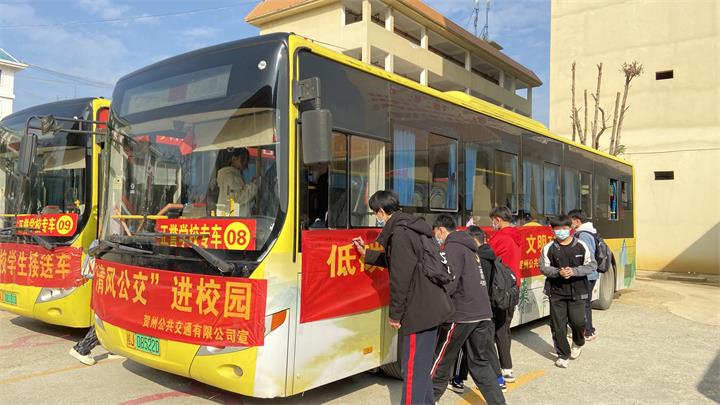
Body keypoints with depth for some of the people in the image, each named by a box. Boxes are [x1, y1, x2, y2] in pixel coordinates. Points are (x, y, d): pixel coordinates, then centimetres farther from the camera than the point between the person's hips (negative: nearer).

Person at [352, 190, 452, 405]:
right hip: (431, 307, 10)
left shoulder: (399, 233, -17)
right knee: (423, 365, 19)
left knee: (413, 369, -4)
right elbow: (396, 261, 26)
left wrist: (395, 314, -12)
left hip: (419, 312, -10)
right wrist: (366, 254, 31)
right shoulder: (411, 228, 14)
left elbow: (401, 277, -20)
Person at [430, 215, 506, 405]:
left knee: (441, 361, 7)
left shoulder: (452, 247, -9)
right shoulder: (468, 247, 19)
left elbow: (449, 284, -19)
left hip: (462, 315, -8)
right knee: (480, 363, 15)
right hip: (483, 313, 8)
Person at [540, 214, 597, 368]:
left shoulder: (581, 246, -1)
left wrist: (574, 271, -15)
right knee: (558, 325, 2)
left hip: (577, 291, 0)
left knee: (577, 321, -2)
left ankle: (578, 343, 32)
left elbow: (592, 265, -1)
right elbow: (543, 267, 0)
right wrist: (558, 272, -18)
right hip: (556, 292, 0)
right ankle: (563, 355, 18)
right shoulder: (549, 248, -1)